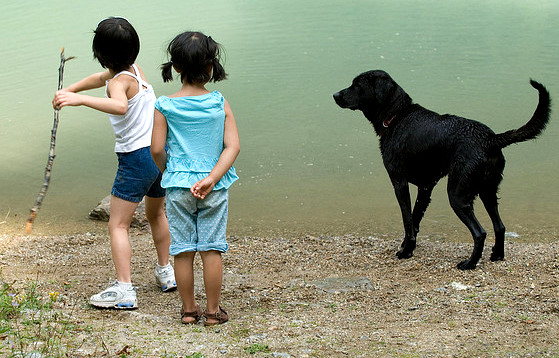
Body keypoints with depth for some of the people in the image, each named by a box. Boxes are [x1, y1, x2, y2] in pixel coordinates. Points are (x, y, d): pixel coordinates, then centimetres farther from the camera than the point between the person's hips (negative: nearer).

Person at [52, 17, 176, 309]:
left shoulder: (119, 81, -18)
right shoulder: (134, 70, 8)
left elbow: (120, 106, -42)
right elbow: (101, 78, 27)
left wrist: (80, 99, -44)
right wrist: (69, 90, 20)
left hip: (136, 158, -9)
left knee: (118, 225, -5)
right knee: (156, 213, 28)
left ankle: (124, 289, -13)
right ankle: (165, 272, 40)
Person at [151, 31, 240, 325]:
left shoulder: (164, 106, -6)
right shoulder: (220, 104, -4)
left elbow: (157, 149, -6)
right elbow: (233, 146, -10)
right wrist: (212, 178, -13)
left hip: (178, 186, 0)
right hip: (214, 188, 0)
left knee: (183, 249, 9)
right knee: (211, 248, 7)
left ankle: (189, 309, 19)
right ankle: (213, 310, 13)